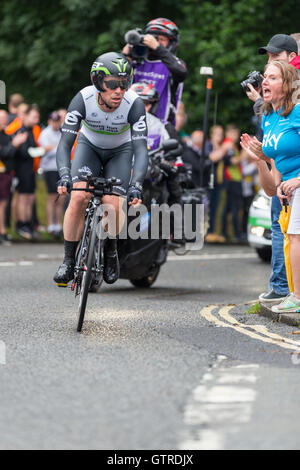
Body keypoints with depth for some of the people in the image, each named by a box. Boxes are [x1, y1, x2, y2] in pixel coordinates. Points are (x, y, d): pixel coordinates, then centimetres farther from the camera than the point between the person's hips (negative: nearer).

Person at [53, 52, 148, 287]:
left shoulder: (134, 104, -32)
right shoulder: (83, 99, -30)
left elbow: (141, 149, -35)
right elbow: (64, 144, -31)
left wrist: (136, 186, -50)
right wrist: (64, 176, -48)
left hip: (120, 151, 0)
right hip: (89, 146, 0)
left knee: (113, 207, -20)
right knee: (79, 197, -24)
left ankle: (111, 250, 12)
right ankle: (69, 260, -10)